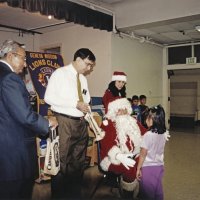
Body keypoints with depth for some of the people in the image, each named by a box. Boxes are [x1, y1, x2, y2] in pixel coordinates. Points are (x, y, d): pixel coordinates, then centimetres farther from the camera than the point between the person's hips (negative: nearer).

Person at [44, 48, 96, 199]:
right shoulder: (60, 73, -8)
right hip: (65, 122, -7)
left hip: (81, 122, 8)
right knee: (62, 161, 0)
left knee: (79, 161, 16)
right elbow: (49, 97, -16)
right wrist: (76, 104, -20)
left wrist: (86, 108, 0)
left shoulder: (83, 79, 14)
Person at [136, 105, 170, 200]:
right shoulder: (165, 133, -5)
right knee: (158, 192, 20)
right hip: (159, 166, 6)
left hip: (148, 167, -5)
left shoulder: (148, 135, -23)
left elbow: (143, 154, -16)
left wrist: (138, 168, -6)